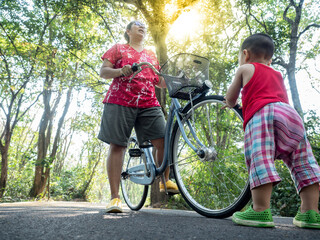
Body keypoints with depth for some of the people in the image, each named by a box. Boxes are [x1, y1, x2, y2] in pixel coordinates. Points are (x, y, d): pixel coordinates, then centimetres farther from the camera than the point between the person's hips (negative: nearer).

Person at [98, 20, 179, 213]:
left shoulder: (151, 55, 27)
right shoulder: (118, 49, 16)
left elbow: (159, 81, 25)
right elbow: (103, 71, 6)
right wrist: (121, 71, -15)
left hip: (149, 104, 3)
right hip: (120, 102, -3)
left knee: (163, 141, -11)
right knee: (117, 146, -7)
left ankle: (166, 181, 11)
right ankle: (115, 197, -4)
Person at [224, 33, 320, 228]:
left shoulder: (245, 69, 21)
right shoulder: (277, 74, 36)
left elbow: (230, 99, 24)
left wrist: (230, 103, 47)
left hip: (262, 113, -6)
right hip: (291, 114, 6)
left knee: (260, 159, -15)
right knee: (303, 162, 7)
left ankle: (261, 210, -25)